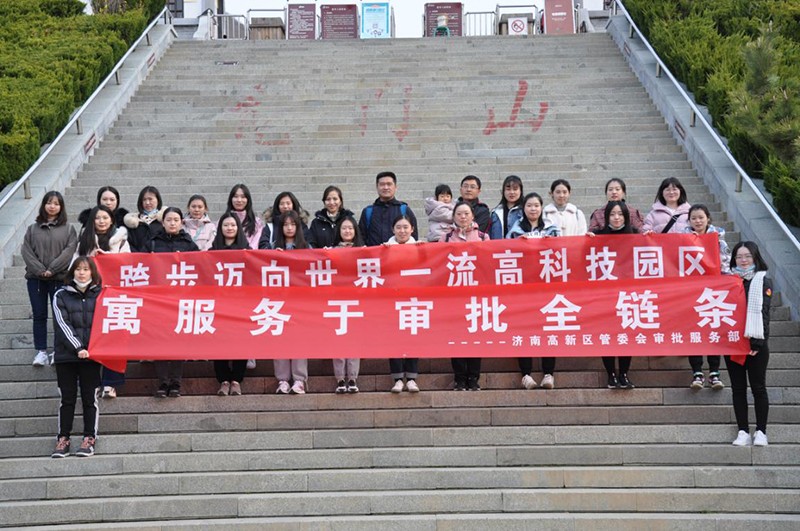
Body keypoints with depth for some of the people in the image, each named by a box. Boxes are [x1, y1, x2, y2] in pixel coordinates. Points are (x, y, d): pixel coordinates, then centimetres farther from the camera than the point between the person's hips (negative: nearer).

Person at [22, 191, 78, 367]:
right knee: (39, 315, 5)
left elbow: (69, 251, -7)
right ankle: (41, 351, 10)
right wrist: (40, 270, -12)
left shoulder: (68, 230, 4)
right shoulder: (33, 229, 9)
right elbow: (26, 251, 1)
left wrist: (51, 269, -15)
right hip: (35, 278, 2)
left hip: (59, 278, -2)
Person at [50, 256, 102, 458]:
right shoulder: (61, 296, 6)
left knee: (89, 398, 2)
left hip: (91, 356, 0)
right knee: (67, 398, 3)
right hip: (66, 355, 0)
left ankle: (89, 439, 9)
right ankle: (63, 439, 10)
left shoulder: (100, 295, 7)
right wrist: (77, 348, -14)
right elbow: (62, 324, -3)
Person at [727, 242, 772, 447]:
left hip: (756, 343, -3)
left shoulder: (764, 281, 2)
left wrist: (757, 341, -12)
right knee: (738, 389, 5)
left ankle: (760, 432, 8)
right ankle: (743, 432, 9)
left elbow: (763, 313, -5)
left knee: (758, 387, 2)